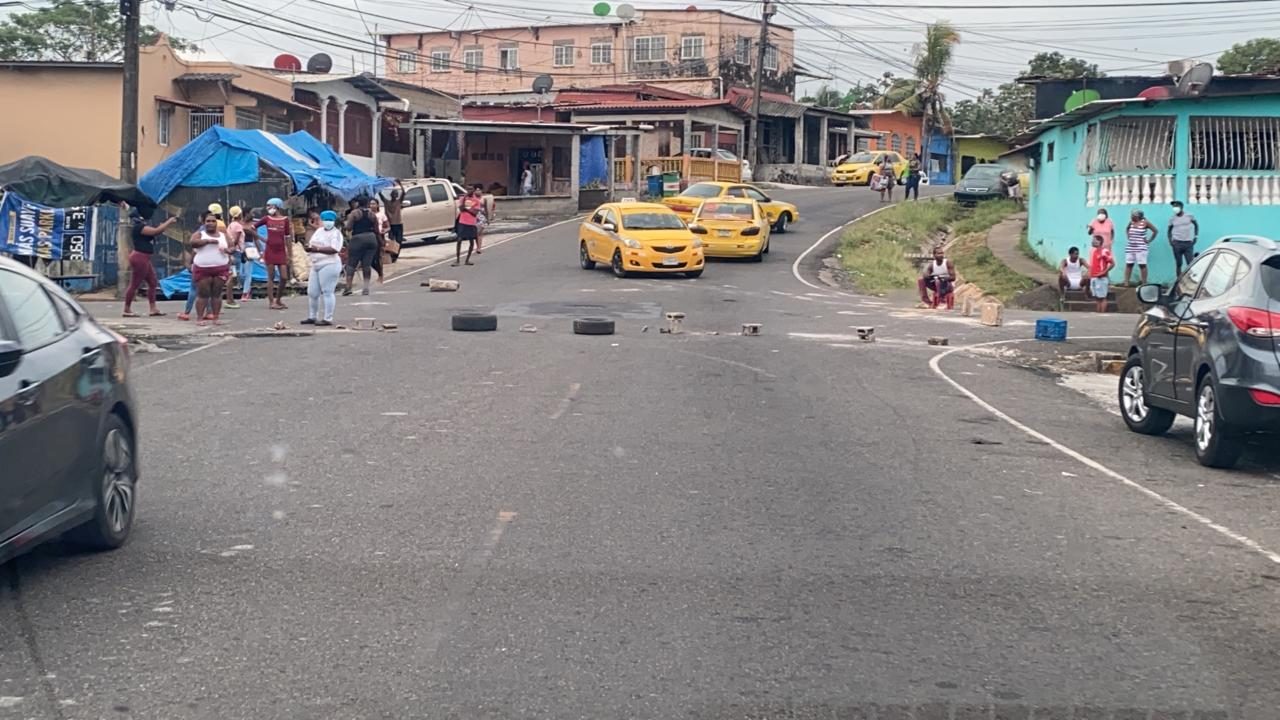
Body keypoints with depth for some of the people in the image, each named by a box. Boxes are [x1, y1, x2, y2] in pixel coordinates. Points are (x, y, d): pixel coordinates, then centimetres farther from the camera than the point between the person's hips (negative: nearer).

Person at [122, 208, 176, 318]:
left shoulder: (144, 225, 14)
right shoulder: (139, 227, -16)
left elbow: (158, 230, 20)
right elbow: (156, 231, -22)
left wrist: (169, 224, 9)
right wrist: (169, 222, -13)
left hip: (144, 259, 11)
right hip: (139, 258, -11)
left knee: (153, 283, 12)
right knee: (134, 285, -4)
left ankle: (153, 309, 13)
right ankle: (127, 310, 3)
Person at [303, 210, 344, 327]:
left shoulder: (336, 233, -7)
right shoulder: (319, 231, 18)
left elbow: (334, 249, -21)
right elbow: (310, 243, 21)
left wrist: (317, 249, -22)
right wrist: (309, 247, -4)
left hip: (329, 265, -9)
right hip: (316, 265, 9)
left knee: (327, 292, -8)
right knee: (312, 292, 12)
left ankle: (327, 318, -4)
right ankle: (312, 317, 23)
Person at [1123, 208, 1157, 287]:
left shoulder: (1145, 222, -5)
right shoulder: (1131, 222, 9)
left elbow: (1155, 231, -1)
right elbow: (1127, 229, 30)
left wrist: (1149, 240, -2)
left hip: (1141, 248, -5)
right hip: (1130, 247, 5)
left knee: (1142, 265, -5)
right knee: (1128, 264, 1)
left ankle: (1144, 283, -2)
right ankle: (1126, 283, 2)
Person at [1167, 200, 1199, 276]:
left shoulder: (1189, 216, 1)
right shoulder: (1172, 218, 4)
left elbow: (1196, 225, 14)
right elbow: (1169, 230, 14)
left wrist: (1196, 236, 6)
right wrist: (1170, 240, 2)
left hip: (1188, 243, 0)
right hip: (1177, 243, 0)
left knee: (1190, 263, -4)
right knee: (1178, 263, 0)